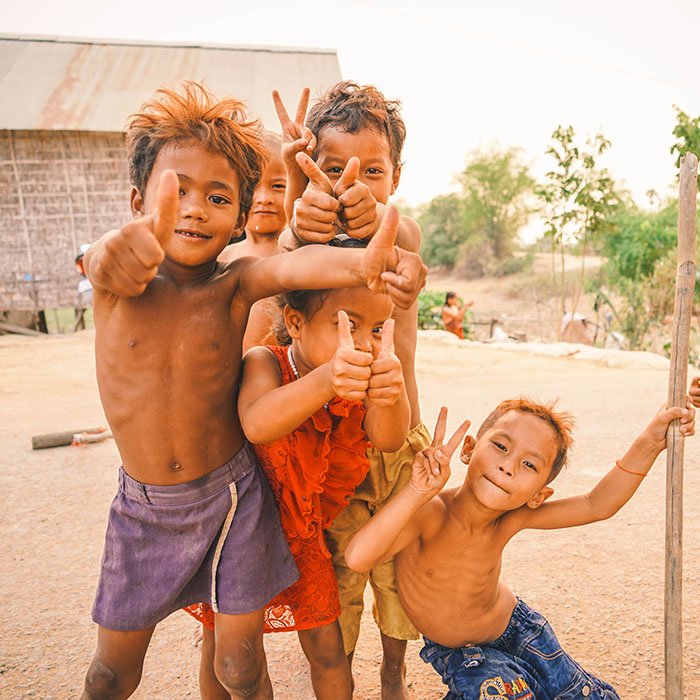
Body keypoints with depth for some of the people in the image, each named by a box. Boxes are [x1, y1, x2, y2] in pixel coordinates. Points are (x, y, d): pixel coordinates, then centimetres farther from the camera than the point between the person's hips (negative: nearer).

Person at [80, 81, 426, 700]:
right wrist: (125, 250, -62)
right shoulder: (117, 280, -12)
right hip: (143, 506, 1)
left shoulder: (234, 284, -12)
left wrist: (361, 262, -56)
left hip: (232, 498, -1)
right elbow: (112, 264, -36)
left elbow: (292, 265, -34)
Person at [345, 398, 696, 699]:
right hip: (455, 650, -4)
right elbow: (358, 557, -54)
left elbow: (596, 505, -16)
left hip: (513, 625, 4)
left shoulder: (512, 518, -24)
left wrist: (648, 443, -26)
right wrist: (418, 493, -63)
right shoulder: (431, 513, -39)